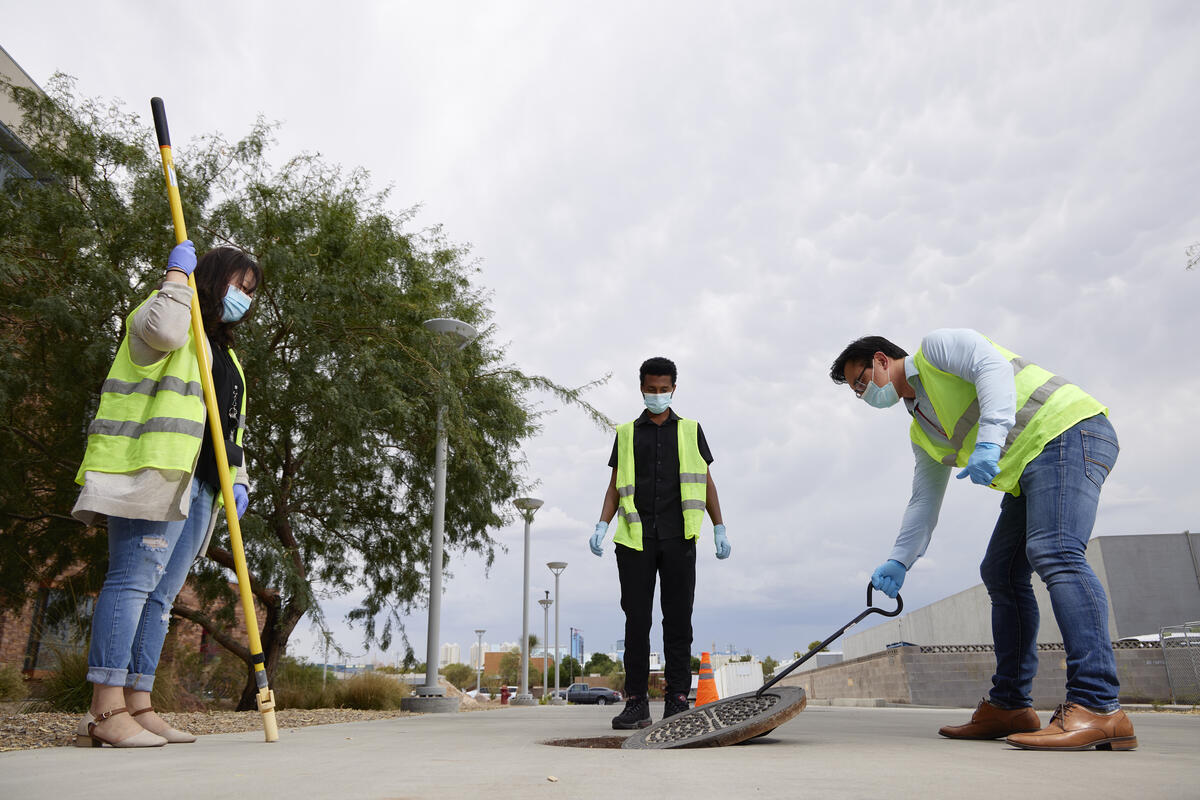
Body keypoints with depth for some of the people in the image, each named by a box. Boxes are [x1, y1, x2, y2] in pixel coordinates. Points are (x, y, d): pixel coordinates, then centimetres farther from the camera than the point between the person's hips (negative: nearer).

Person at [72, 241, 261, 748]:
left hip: (198, 487, 8)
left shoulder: (225, 354, 31)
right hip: (153, 473, -8)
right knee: (133, 579, -13)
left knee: (161, 592, 4)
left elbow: (231, 429, 28)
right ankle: (106, 710, -11)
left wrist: (238, 479, 13)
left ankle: (137, 707, 6)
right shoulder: (171, 313, 8)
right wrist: (176, 275, -5)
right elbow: (163, 329, -20)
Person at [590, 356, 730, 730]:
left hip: (678, 537, 0)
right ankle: (636, 702, 5)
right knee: (636, 619, -1)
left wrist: (719, 528, 6)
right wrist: (602, 525, -1)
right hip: (635, 536, 1)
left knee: (678, 619, 0)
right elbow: (615, 485, 13)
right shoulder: (626, 433, 16)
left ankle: (678, 701, 6)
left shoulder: (690, 430, 16)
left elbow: (706, 482, 14)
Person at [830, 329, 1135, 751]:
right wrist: (899, 561, 9)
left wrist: (989, 439, -31)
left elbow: (992, 366, -18)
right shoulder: (922, 431, 21)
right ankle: (1009, 706, 8)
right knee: (1001, 572, 4)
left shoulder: (935, 346, 0)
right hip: (1027, 470, 10)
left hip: (1067, 431, -9)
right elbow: (924, 501, 18)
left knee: (1054, 553, -25)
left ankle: (1098, 707, -29)